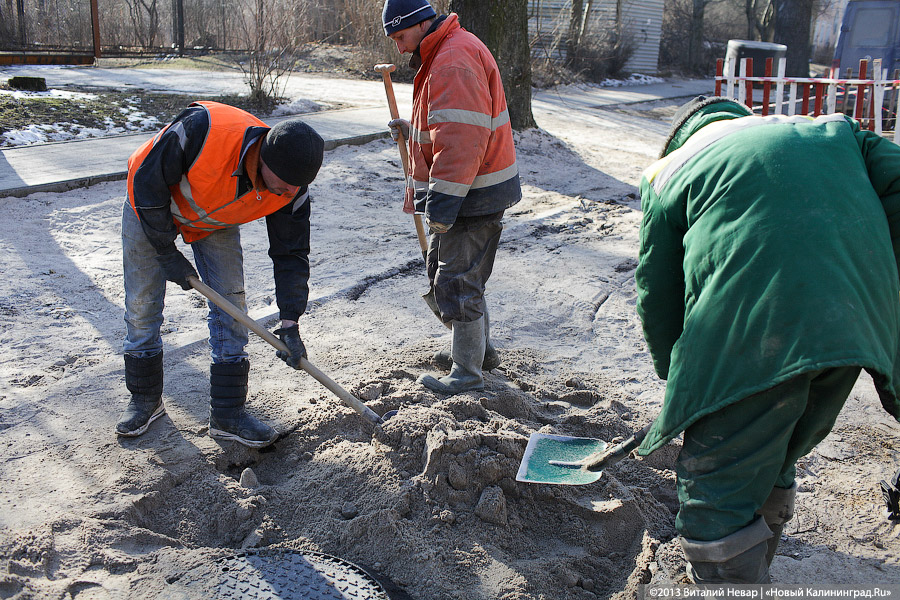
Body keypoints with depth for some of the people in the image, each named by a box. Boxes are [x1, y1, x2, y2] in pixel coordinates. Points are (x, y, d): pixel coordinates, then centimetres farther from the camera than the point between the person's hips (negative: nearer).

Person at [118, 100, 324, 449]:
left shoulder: (292, 189, -28)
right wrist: (166, 251, -23)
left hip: (217, 221, 3)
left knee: (231, 305, -4)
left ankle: (227, 414, 7)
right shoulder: (203, 129, -42)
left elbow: (291, 254, -16)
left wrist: (289, 323, -21)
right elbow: (146, 179, -29)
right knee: (141, 306, 3)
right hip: (152, 206, -3)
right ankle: (145, 399, 23)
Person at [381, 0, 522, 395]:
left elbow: (461, 140, -29)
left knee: (457, 281, -3)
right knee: (443, 270, 20)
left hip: (474, 198, -11)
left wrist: (443, 202, -29)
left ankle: (468, 373, 10)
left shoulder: (454, 62, -20)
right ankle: (477, 349, 33)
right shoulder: (439, 57, 16)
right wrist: (413, 129, 15)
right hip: (458, 194, 11)